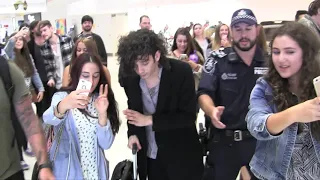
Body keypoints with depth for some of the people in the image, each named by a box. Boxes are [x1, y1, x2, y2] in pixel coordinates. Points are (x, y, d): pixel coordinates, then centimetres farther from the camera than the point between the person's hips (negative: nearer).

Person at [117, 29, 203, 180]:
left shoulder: (181, 72, -20)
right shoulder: (130, 78, -7)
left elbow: (189, 116, -19)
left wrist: (150, 120, -24)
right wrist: (132, 132, -6)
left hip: (181, 156, -3)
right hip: (149, 156, 4)